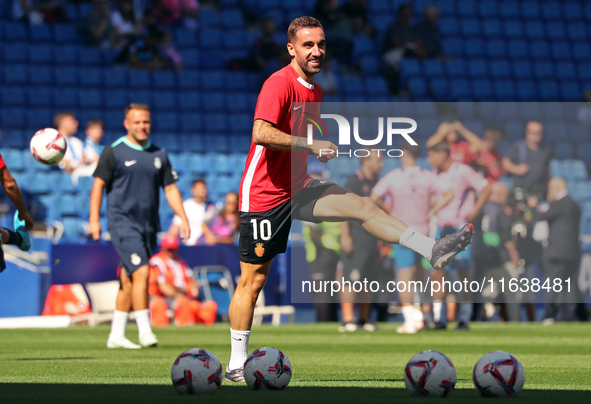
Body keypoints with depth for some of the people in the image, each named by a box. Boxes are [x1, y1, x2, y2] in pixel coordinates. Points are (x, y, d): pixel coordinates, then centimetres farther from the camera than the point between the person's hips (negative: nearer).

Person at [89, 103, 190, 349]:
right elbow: (99, 184, -2)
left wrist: (183, 218, 7)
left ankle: (116, 335, 16)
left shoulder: (159, 155, 12)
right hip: (123, 223, -5)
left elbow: (170, 188, 15)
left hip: (149, 225, 5)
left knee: (129, 280, 10)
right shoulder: (114, 152, -2)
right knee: (141, 273, -17)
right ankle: (145, 331, -15)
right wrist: (94, 219, -8)